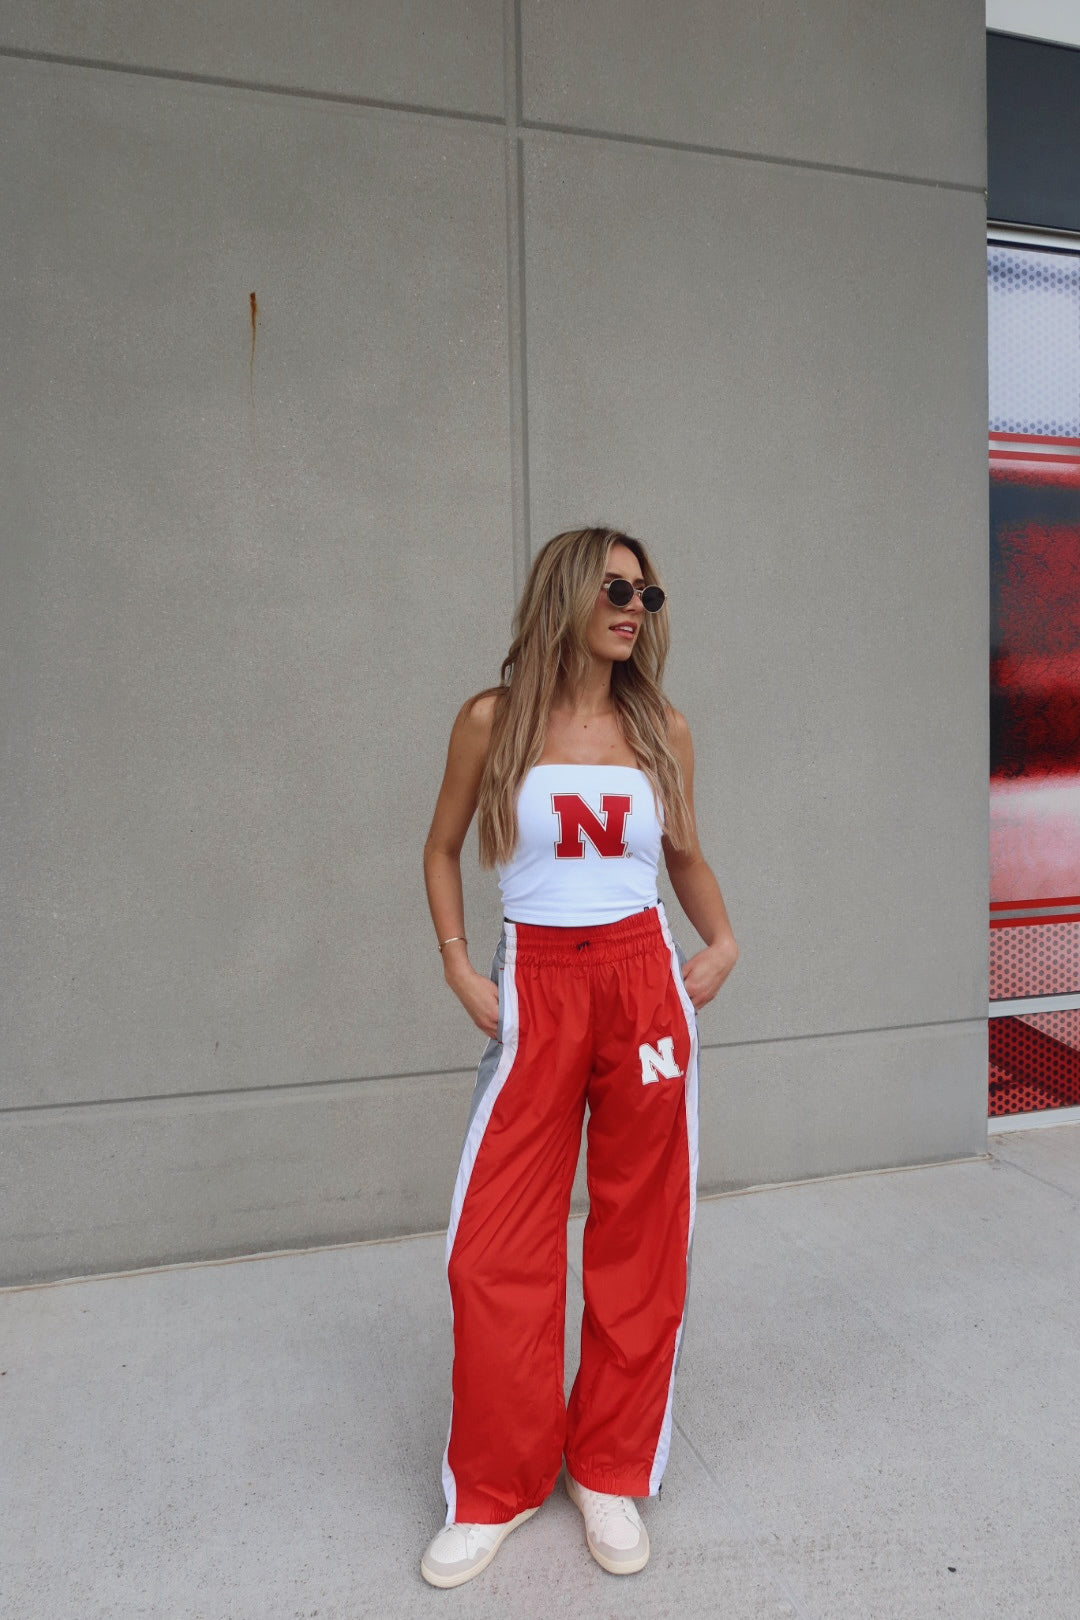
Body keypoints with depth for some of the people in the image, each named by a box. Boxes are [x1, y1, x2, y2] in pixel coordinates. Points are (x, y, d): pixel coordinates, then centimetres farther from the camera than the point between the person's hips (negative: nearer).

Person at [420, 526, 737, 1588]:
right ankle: (496, 1489, 24)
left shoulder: (662, 728, 5)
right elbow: (443, 848, 8)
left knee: (641, 1236, 9)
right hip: (534, 990, -1)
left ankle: (614, 1475, 29)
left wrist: (721, 943, 2)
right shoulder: (491, 721, -1)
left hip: (644, 980, 2)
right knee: (496, 1246, 2)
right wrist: (457, 966, -1)